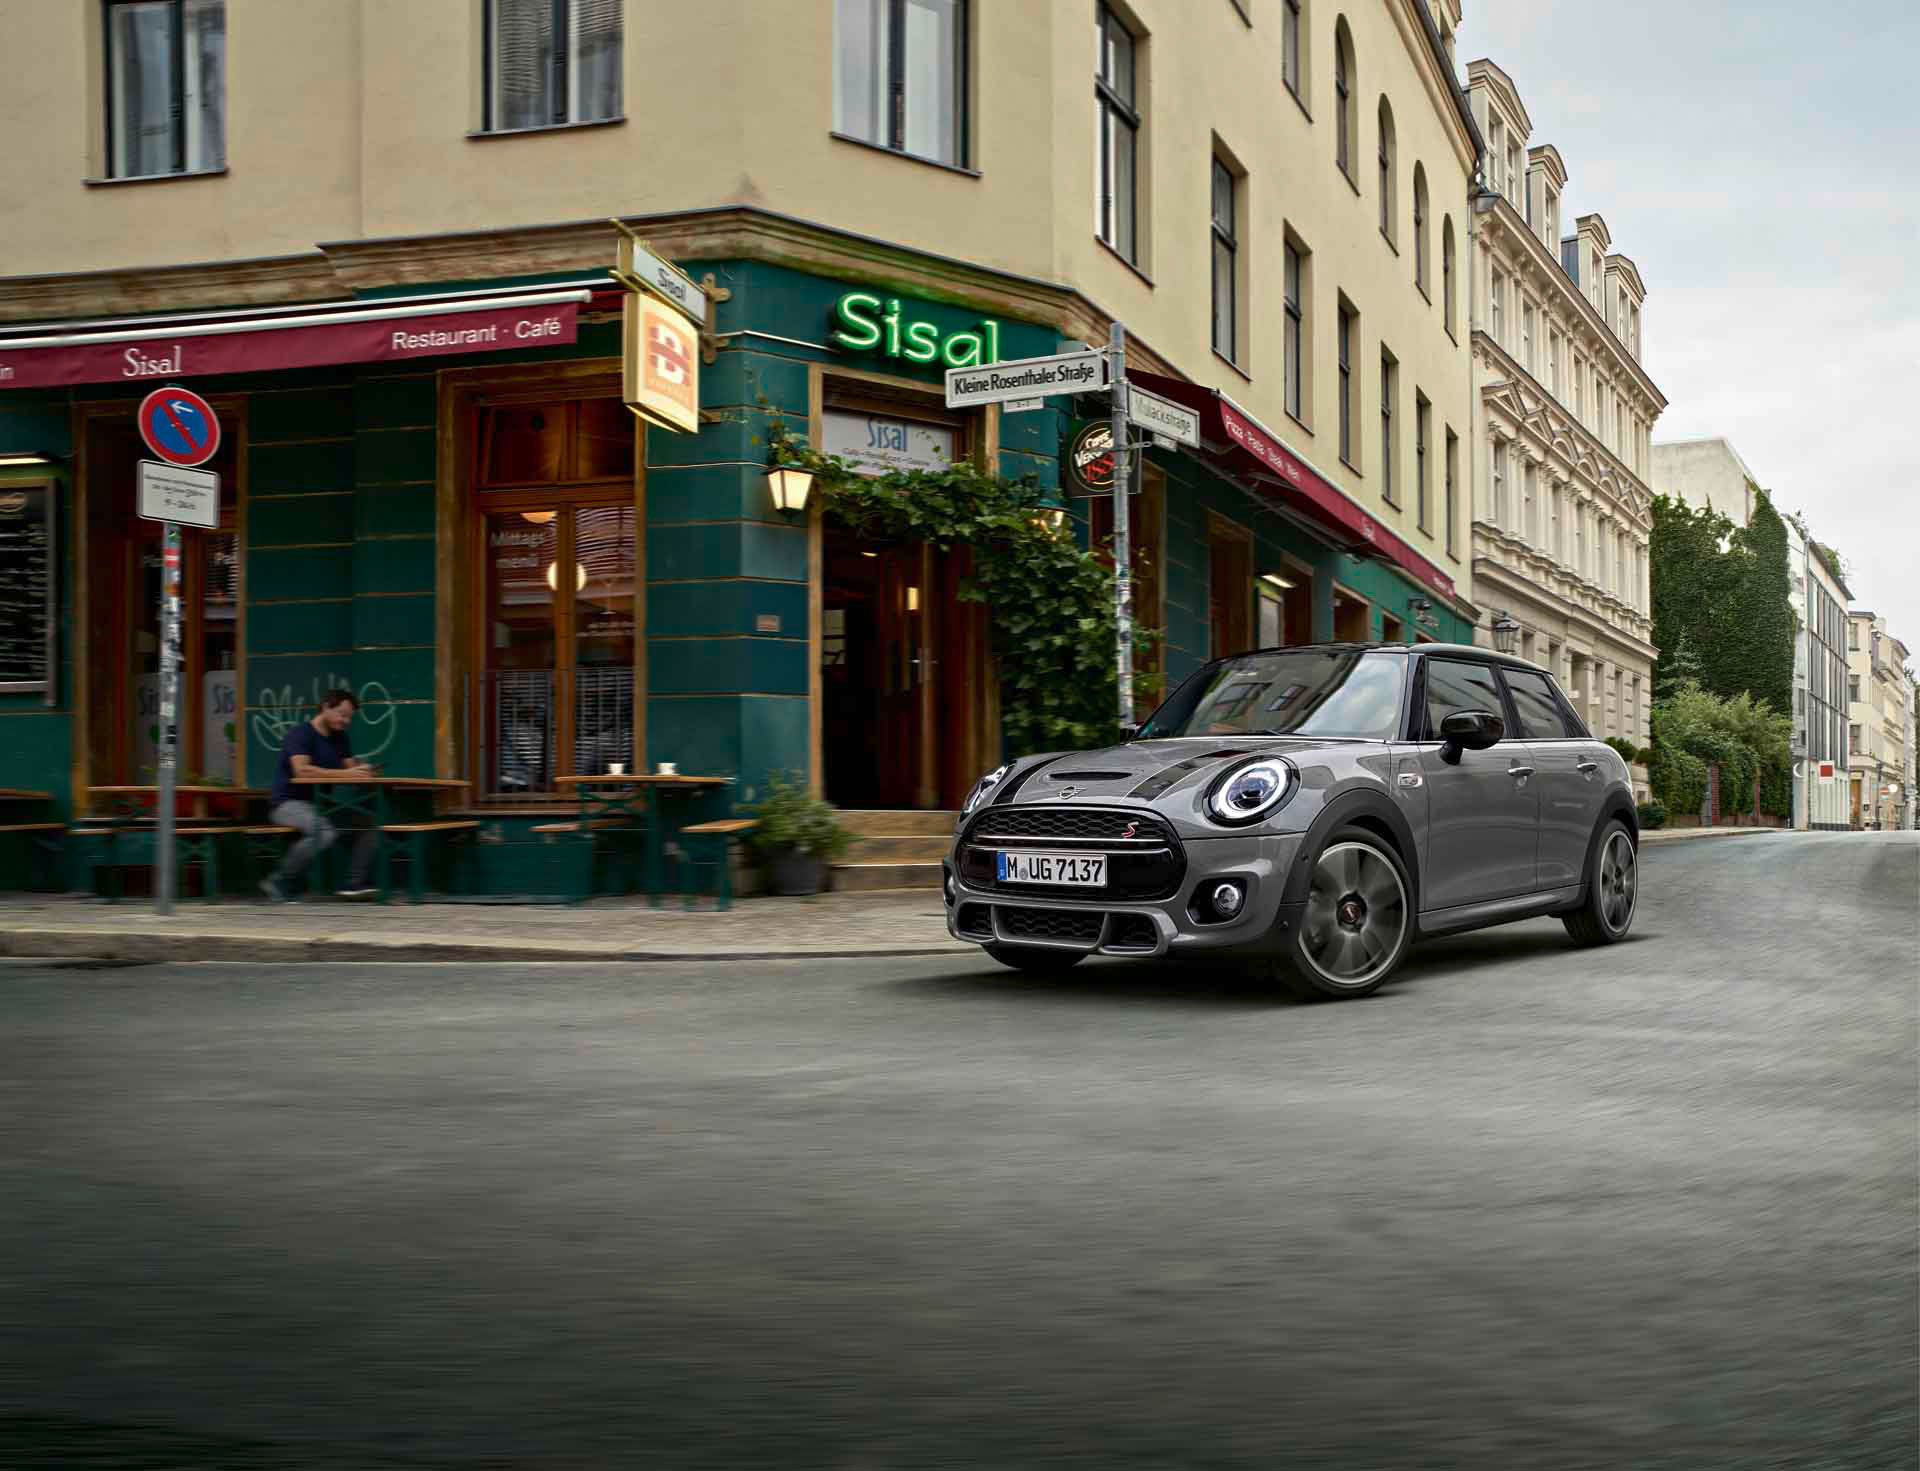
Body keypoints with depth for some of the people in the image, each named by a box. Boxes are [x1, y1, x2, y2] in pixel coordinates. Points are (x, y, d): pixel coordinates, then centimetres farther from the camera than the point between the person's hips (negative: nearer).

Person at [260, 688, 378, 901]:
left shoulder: (340, 738, 14)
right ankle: (278, 882, -22)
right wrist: (345, 774, -33)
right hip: (288, 803, -8)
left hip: (322, 804, 8)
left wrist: (361, 770, -18)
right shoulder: (300, 734, -12)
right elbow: (302, 769, -27)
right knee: (325, 831, -36)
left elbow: (350, 766, 8)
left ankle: (354, 883, -14)